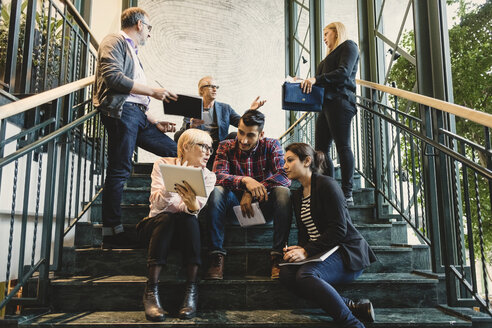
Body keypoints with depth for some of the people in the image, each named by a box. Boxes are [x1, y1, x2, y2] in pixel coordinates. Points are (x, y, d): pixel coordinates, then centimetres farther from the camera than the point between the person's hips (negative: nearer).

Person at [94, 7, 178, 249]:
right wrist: (153, 91, -13)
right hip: (119, 111, -9)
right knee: (119, 170, -11)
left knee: (174, 151, 5)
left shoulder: (132, 52, 29)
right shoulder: (115, 41, 2)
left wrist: (155, 123, 16)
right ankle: (111, 233, -6)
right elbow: (113, 77, -16)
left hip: (136, 115, 9)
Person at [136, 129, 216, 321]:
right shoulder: (163, 164, -5)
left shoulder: (208, 176, -1)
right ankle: (151, 291, -37)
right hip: (157, 226, -1)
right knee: (166, 218, -34)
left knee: (188, 218, -32)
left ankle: (191, 290, -33)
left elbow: (194, 210, -18)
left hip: (185, 230, 1)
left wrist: (192, 202, -43)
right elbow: (157, 203, -20)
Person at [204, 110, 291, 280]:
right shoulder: (226, 147, -3)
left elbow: (285, 176, -21)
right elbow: (218, 176, -20)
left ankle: (278, 256, -26)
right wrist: (245, 180, -39)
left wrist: (251, 193, -31)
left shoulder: (271, 146, -5)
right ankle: (216, 256, -26)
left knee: (282, 191, -29)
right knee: (217, 191, -28)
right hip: (236, 206, 1)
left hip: (264, 206, 0)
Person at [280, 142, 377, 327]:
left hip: (347, 253, -7)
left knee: (305, 275, -34)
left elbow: (339, 229, -16)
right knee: (286, 274, -22)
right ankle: (350, 306, -21)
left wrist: (307, 251, -22)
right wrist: (299, 249, -6)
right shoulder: (297, 196, 17)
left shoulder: (326, 185, -9)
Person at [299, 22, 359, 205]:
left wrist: (316, 79, -17)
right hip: (327, 104, 9)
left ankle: (347, 194, -9)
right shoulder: (332, 54, 31)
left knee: (342, 146, -11)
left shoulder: (348, 46, 5)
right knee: (321, 149, 2)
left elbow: (344, 72, -12)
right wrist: (307, 81, 11)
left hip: (340, 102, -9)